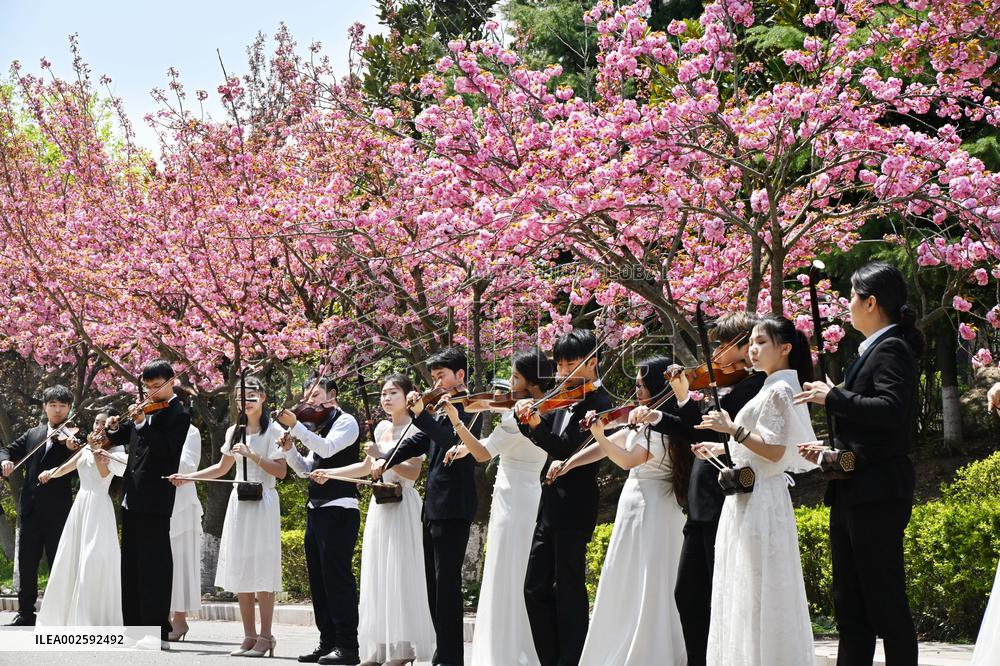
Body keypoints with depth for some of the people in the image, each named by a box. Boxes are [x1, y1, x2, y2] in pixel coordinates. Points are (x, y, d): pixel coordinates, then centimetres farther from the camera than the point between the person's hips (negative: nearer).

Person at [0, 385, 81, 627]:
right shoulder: (32, 435, 15)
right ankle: (26, 613, 16)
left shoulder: (73, 436, 0)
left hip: (58, 509, -5)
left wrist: (72, 449, -29)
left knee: (58, 562, -1)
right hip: (29, 507, 5)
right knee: (26, 561, 8)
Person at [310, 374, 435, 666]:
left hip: (402, 506, -7)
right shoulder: (381, 428, 14)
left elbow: (413, 472, -16)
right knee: (377, 576, 5)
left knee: (399, 575, -9)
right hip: (380, 505, 7)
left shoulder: (414, 429, -6)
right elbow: (366, 467, 24)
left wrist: (382, 455, -22)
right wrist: (330, 473, 20)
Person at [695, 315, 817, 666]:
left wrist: (733, 430, -21)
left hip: (759, 500, -10)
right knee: (750, 596, 12)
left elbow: (774, 452, -20)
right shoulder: (775, 389, 17)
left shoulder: (778, 390, -13)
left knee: (757, 592, -7)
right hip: (751, 496, 10)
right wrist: (722, 448, 17)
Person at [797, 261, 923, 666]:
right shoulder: (873, 350, 18)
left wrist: (832, 397, -20)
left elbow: (890, 410, -27)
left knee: (884, 600, -6)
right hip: (853, 492, 10)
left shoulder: (891, 349, -11)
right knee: (850, 603, 13)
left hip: (877, 494, -10)